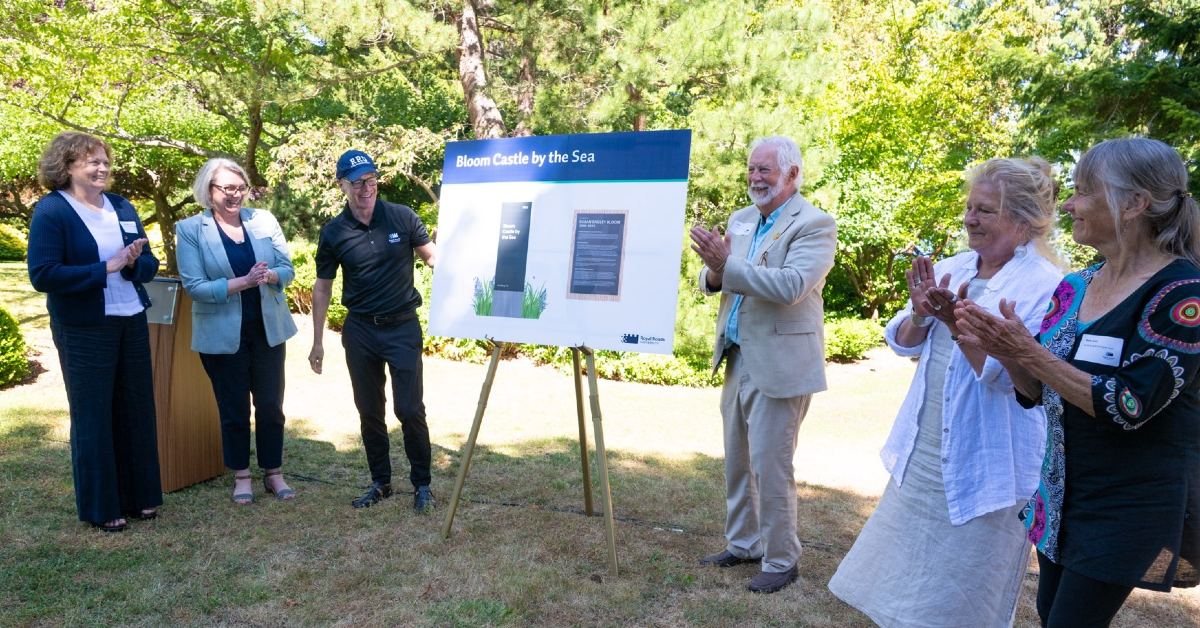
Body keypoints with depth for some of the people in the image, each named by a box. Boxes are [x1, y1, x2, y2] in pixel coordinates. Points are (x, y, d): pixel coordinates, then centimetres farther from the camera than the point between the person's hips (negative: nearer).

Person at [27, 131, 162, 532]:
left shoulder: (122, 207, 8)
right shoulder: (50, 210, -9)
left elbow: (150, 265, 10)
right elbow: (43, 275, -18)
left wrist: (134, 262, -12)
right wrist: (106, 268, -21)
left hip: (132, 322, 6)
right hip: (83, 331, -5)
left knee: (136, 410, 11)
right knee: (93, 417, 5)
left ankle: (138, 496, 26)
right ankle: (100, 507, 19)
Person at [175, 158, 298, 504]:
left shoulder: (264, 219, 1)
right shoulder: (190, 230, -6)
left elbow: (288, 270, 1)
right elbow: (194, 286, -12)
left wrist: (270, 275, -21)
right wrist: (242, 282, -23)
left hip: (268, 329, 2)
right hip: (222, 334, -2)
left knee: (271, 404, 9)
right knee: (234, 408, 10)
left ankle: (273, 473, 25)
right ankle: (241, 475, 28)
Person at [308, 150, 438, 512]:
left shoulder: (402, 218, -7)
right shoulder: (333, 232, -1)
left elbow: (432, 256, 1)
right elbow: (322, 287, 7)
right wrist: (317, 341, 7)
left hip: (403, 327, -2)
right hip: (360, 331, 3)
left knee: (409, 409, -4)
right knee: (369, 412, 11)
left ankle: (422, 483, 14)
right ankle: (380, 482, 27)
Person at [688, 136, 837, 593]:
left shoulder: (814, 224, -11)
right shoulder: (740, 220, 12)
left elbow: (790, 286, -25)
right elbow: (713, 282, 10)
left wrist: (727, 265, -29)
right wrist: (714, 272, -13)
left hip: (779, 365, -8)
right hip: (738, 360, 8)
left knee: (770, 466, 0)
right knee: (737, 462, 17)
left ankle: (781, 560, 19)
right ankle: (743, 543, 34)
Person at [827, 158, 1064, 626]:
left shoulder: (1045, 287, -13)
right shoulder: (951, 269, 5)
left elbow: (1009, 375, -20)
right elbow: (903, 344, 4)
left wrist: (955, 321, -28)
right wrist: (921, 312, -16)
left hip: (983, 468, -6)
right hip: (923, 454, 6)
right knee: (908, 579, 20)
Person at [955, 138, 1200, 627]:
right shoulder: (1075, 287, 2)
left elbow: (1129, 406, -24)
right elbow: (1036, 391, 4)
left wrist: (1028, 350, -28)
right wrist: (1002, 352, -15)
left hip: (1132, 500, -6)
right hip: (1062, 490, 7)